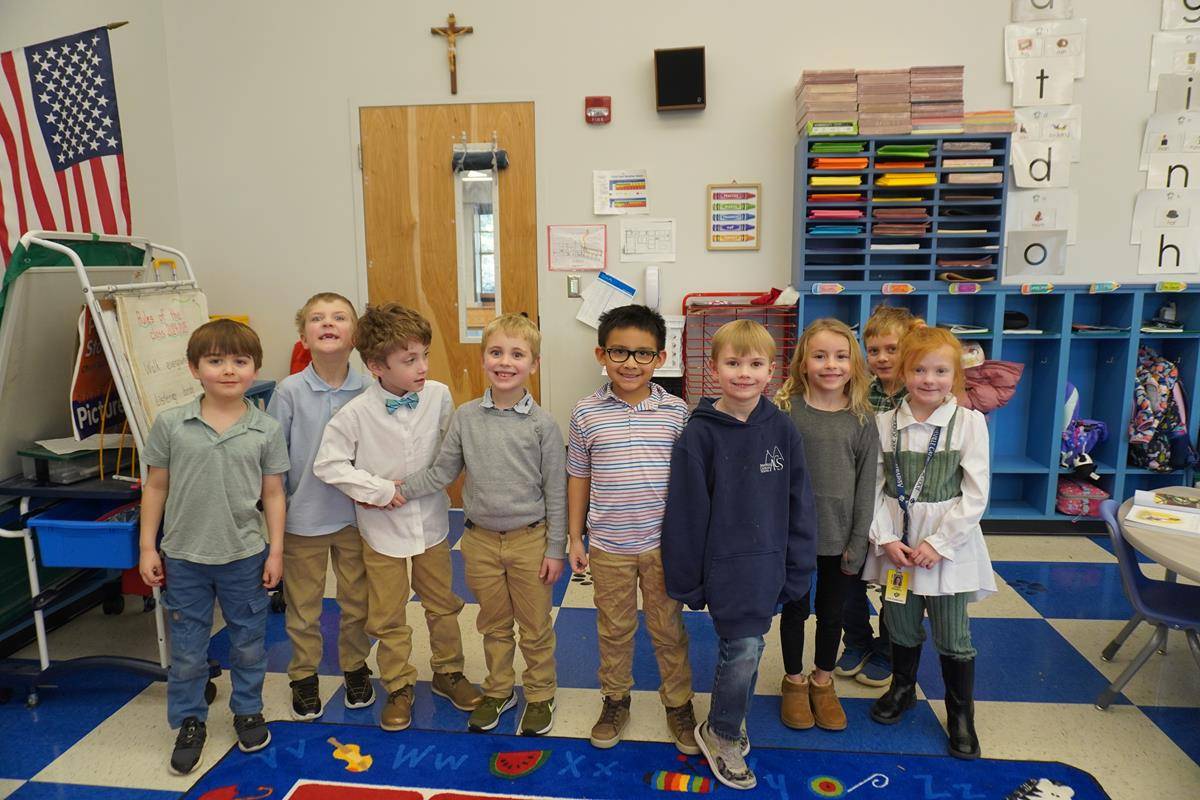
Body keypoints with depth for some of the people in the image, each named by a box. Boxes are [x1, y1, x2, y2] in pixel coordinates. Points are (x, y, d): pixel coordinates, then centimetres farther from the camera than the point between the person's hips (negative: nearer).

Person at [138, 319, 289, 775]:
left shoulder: (266, 430, -7)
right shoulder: (170, 425, -6)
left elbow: (273, 494, -1)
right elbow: (155, 487, 2)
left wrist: (275, 551, -2)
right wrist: (147, 548, 1)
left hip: (245, 556, 0)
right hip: (184, 557, 1)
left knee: (248, 644, 15)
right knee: (186, 650, 14)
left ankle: (248, 711, 36)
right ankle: (190, 722, 34)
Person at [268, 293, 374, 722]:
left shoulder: (368, 391, -9)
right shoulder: (289, 391, -11)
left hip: (355, 515, 1)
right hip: (302, 517, -1)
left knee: (356, 602, 17)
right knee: (303, 607, 15)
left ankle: (355, 668, 38)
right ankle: (303, 675, 36)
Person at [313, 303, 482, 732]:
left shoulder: (439, 396, -12)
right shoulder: (356, 412, -19)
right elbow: (327, 463, -16)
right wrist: (379, 490, -17)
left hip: (431, 521, 2)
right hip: (382, 528, -2)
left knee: (442, 605, 19)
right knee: (388, 616, 12)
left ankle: (447, 672, 40)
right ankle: (398, 686, 32)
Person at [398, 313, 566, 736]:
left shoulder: (542, 424, -11)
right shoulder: (465, 416, -5)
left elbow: (556, 491, -7)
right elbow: (441, 472, 3)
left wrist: (555, 549, -6)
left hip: (529, 539, -2)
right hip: (481, 539, 2)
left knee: (535, 626, 13)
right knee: (493, 625, 20)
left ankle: (540, 695, 34)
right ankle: (497, 691, 40)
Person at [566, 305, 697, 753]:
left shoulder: (676, 412, -6)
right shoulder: (587, 414, -7)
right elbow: (578, 477, 2)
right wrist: (575, 538, 4)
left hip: (663, 544, 0)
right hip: (608, 547, 0)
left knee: (669, 629, 15)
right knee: (614, 630, 17)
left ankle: (678, 703, 35)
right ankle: (615, 699, 38)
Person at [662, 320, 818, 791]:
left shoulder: (782, 430, -2)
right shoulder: (699, 434, -12)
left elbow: (799, 504, 3)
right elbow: (685, 512, -9)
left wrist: (798, 569, 4)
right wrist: (687, 579, -6)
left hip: (768, 566, 4)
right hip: (724, 566, -4)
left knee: (748, 647, 15)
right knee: (743, 649, -5)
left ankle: (729, 721, 40)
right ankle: (720, 735, 20)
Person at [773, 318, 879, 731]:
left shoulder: (862, 420, -3)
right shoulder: (785, 411, -9)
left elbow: (866, 484, -1)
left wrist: (858, 541, -4)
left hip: (840, 537, 2)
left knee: (831, 612, 17)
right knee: (795, 609, 14)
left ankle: (823, 681, 38)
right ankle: (794, 681, 35)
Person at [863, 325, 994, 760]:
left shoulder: (969, 422, -8)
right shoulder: (885, 423, -3)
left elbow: (975, 496, -9)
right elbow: (874, 487, -1)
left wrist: (938, 543, -14)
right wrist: (886, 538, -11)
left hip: (949, 546, -2)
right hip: (896, 544, 2)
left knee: (954, 638, 9)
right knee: (902, 626, 18)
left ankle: (961, 714, 31)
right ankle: (902, 688, 43)